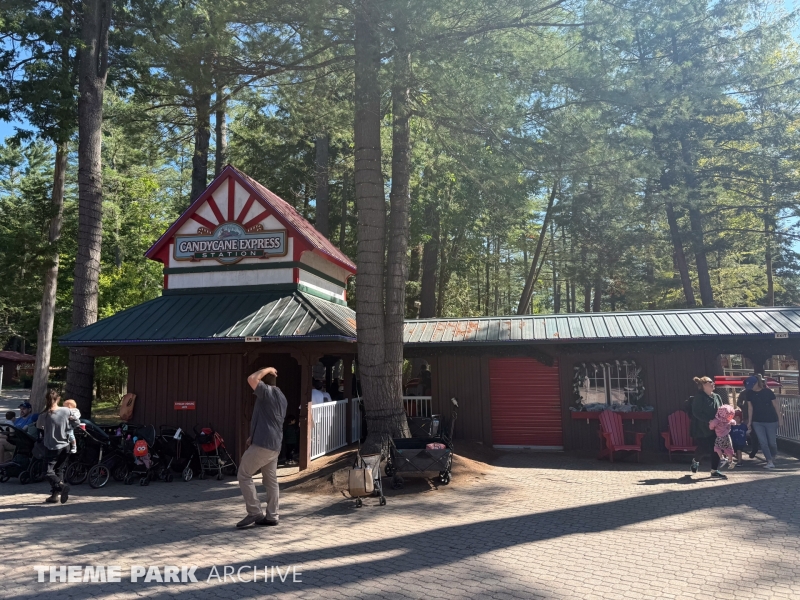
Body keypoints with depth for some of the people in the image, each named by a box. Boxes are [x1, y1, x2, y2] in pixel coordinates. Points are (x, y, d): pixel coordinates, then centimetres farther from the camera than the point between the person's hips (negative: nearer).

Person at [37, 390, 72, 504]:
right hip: (65, 445, 4)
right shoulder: (66, 411, -9)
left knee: (49, 471, 2)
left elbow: (38, 426, 3)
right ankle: (55, 494, 18)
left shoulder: (44, 415, -16)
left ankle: (62, 485, -24)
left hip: (52, 447, -4)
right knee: (59, 470, 17)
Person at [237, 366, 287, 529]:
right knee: (271, 481, 11)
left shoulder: (267, 392, -9)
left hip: (262, 444, -9)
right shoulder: (281, 397, 20)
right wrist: (252, 437, 23)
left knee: (244, 475, 0)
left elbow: (251, 379, -22)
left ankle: (255, 513, -3)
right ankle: (271, 516, 12)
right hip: (274, 445, 9)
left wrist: (267, 370, -6)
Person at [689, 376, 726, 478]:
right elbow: (697, 413, -19)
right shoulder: (699, 398, -13)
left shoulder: (716, 397, 8)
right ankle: (695, 461, 27)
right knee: (704, 449, -5)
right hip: (702, 429, -6)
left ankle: (714, 471, 14)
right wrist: (710, 420, -26)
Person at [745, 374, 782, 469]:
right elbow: (750, 408, 4)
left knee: (772, 442, 6)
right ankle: (770, 462, 0)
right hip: (757, 422, 3)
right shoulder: (750, 394, -1)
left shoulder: (767, 392, -12)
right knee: (763, 442, -4)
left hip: (771, 421, -3)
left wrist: (780, 418, -4)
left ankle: (773, 458, 30)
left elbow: (776, 405, -5)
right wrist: (749, 422, 5)